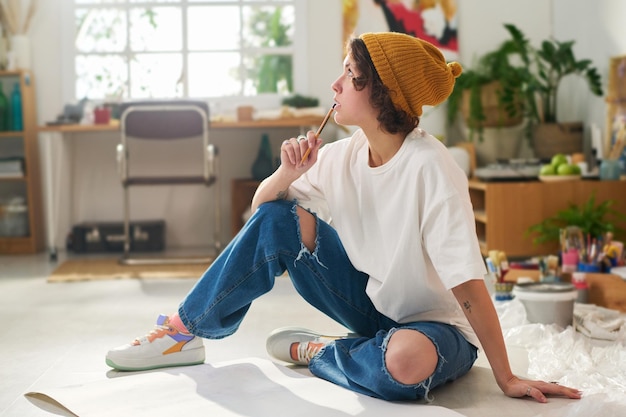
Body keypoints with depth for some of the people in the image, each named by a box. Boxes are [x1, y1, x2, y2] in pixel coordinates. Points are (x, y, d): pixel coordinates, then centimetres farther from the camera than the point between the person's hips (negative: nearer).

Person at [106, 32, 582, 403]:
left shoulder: (429, 167, -26)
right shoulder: (343, 156, -5)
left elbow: (469, 284, -26)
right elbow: (261, 207, 3)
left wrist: (506, 379, -25)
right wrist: (287, 173, -19)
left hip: (433, 324, -5)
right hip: (371, 303, 6)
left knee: (407, 360, -41)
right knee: (277, 219, -11)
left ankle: (313, 352, -9)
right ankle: (183, 331, 0)